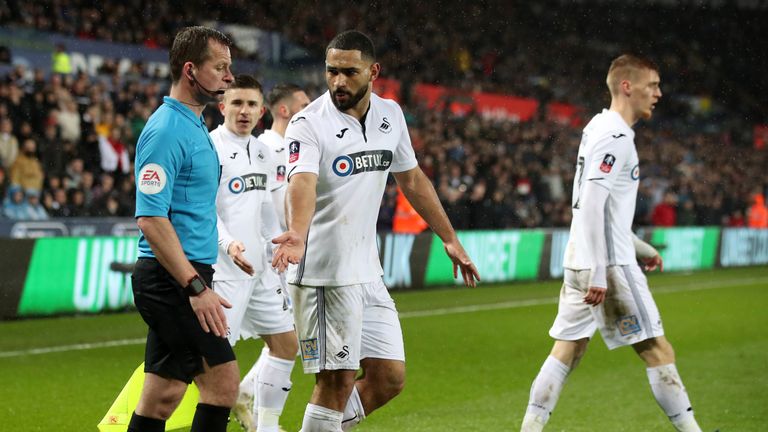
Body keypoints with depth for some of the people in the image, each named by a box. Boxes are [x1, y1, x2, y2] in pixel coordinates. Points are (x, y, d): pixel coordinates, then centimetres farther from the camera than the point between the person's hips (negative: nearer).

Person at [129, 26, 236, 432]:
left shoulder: (194, 125, 17)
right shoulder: (166, 130, -15)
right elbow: (150, 219, -21)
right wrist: (196, 287, -25)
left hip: (183, 279, 10)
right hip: (173, 280, -10)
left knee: (161, 398, 8)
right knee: (222, 381, -9)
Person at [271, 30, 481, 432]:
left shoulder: (390, 115, 7)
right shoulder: (308, 124, -14)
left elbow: (412, 179, 20)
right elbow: (302, 183, -32)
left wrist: (450, 239, 23)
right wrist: (297, 234, -51)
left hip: (368, 271, 7)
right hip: (324, 274, -7)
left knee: (390, 377, 8)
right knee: (337, 381, -7)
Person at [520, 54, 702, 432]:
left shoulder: (600, 128, 17)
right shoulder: (615, 136, -14)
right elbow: (592, 205, -22)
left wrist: (638, 247, 30)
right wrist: (599, 274, -25)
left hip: (579, 260, 10)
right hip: (609, 263, -10)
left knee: (568, 350, 9)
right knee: (657, 350, -3)